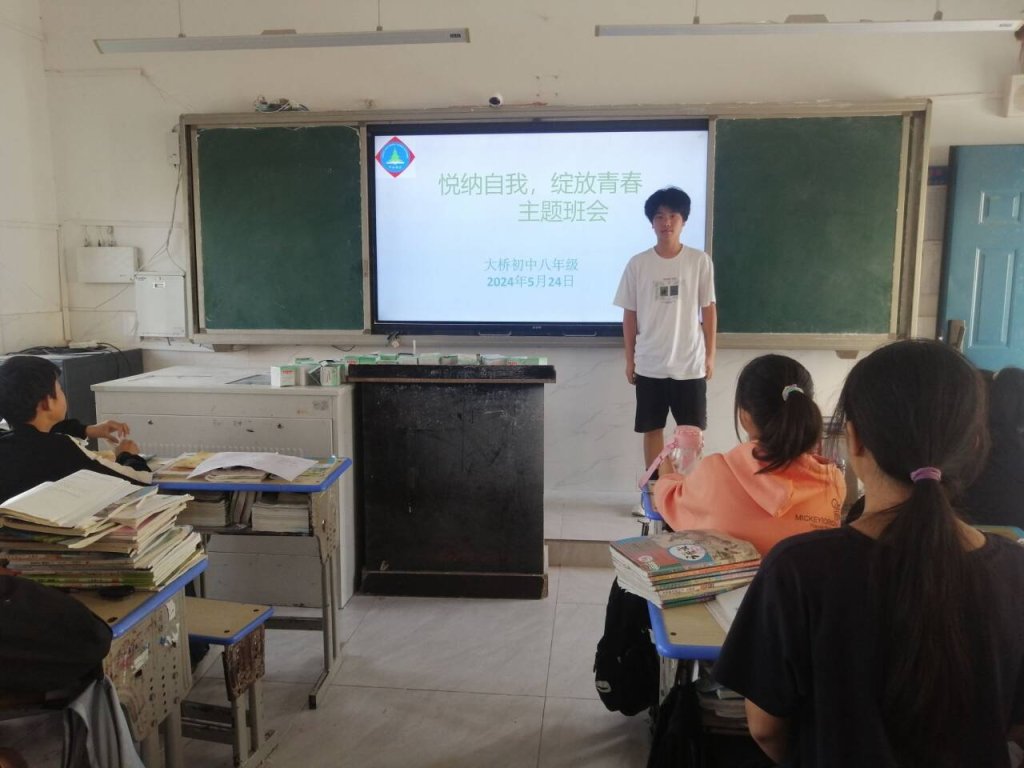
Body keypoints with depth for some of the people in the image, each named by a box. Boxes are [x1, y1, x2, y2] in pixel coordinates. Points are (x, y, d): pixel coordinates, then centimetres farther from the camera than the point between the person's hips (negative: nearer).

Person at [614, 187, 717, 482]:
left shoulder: (700, 261, -2)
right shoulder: (637, 264, -1)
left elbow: (708, 310, 2)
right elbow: (630, 314, 3)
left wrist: (710, 355, 1)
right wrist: (629, 359, 3)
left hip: (690, 364, 0)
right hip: (650, 365, 1)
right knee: (652, 429, 9)